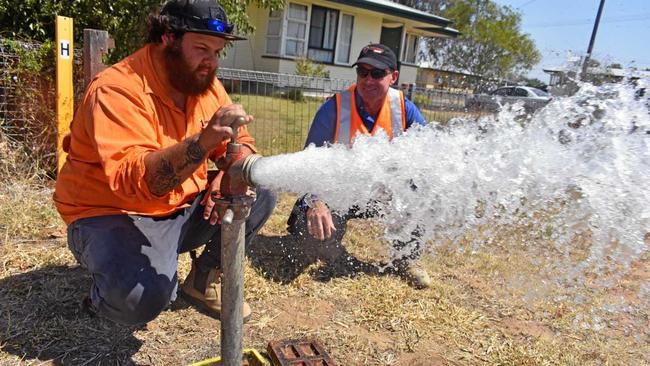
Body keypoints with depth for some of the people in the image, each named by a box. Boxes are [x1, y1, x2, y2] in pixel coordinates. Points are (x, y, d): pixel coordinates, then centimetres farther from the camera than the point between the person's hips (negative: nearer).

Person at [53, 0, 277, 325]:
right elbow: (134, 180, -34)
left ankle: (204, 281, 6)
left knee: (262, 193, -7)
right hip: (114, 216, -6)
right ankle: (106, 297, 5)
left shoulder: (206, 84, 1)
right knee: (145, 296, -34)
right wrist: (204, 141, -48)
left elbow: (241, 143, 5)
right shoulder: (117, 90, -21)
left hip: (182, 211, 7)